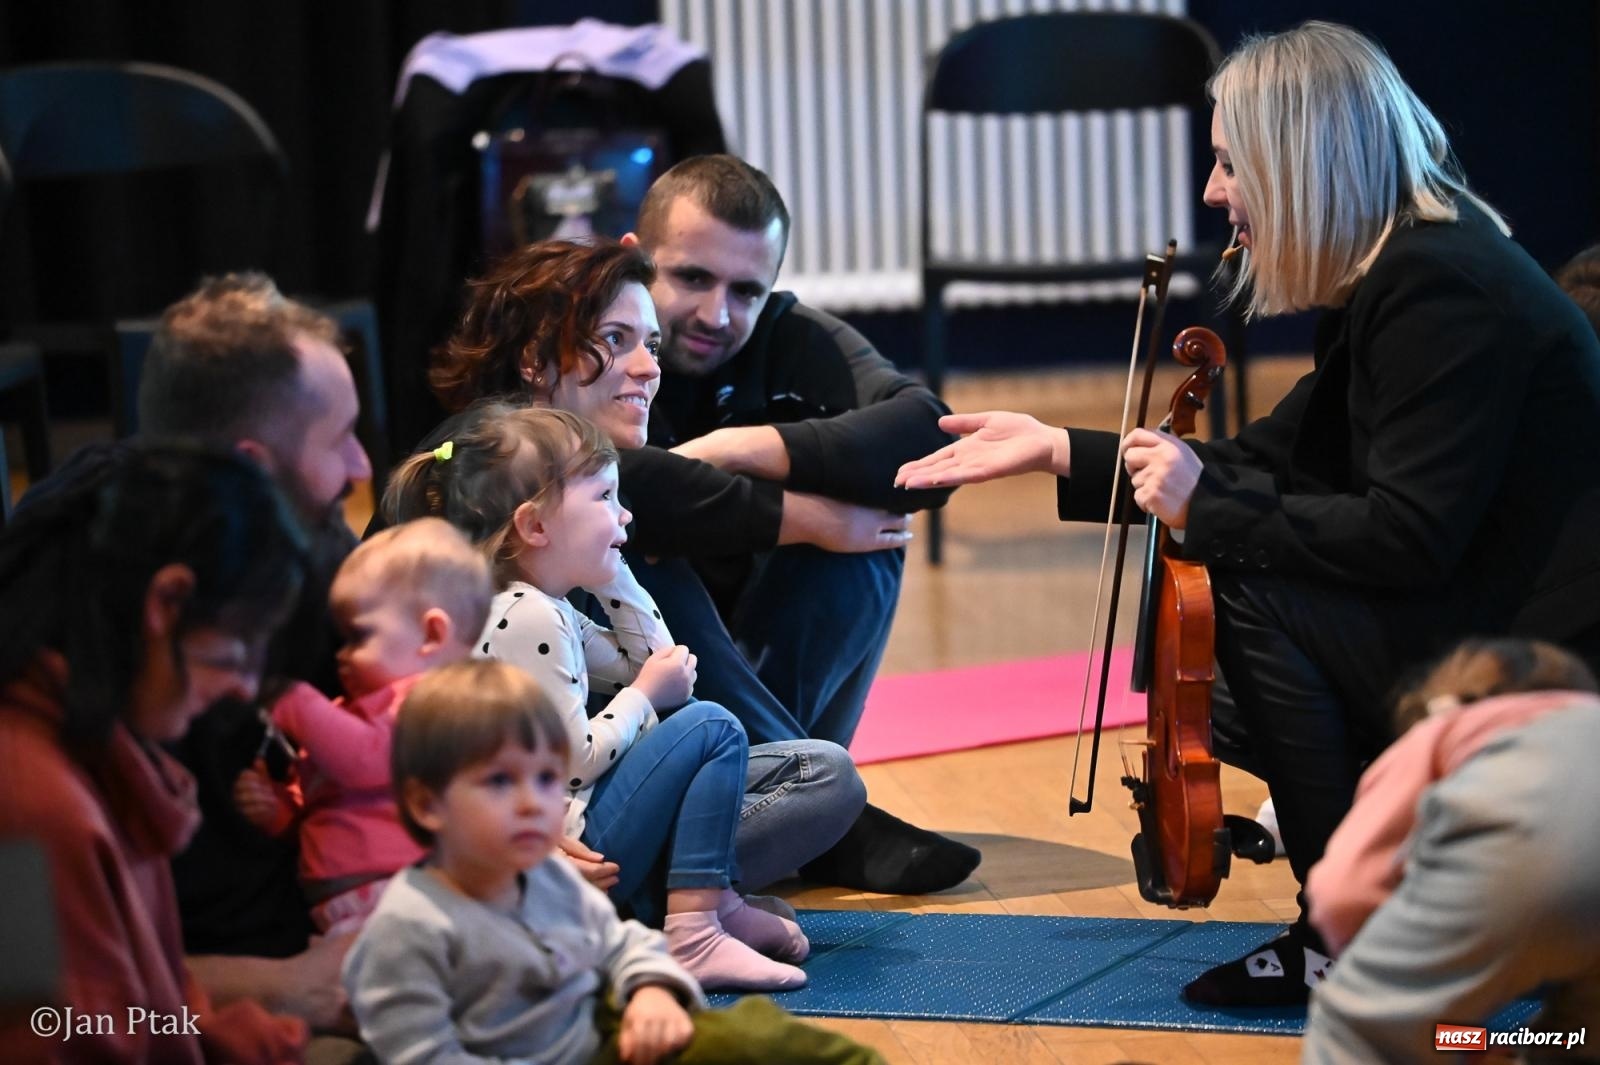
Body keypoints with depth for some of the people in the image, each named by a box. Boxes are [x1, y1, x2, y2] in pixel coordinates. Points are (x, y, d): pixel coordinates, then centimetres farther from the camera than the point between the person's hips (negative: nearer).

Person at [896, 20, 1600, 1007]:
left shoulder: (1442, 288, -22)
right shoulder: (1397, 272, 9)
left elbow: (1407, 535, -27)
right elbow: (1270, 461, 13)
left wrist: (1207, 506, -18)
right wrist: (1059, 449, 11)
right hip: (1475, 618, 10)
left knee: (1252, 591, -19)